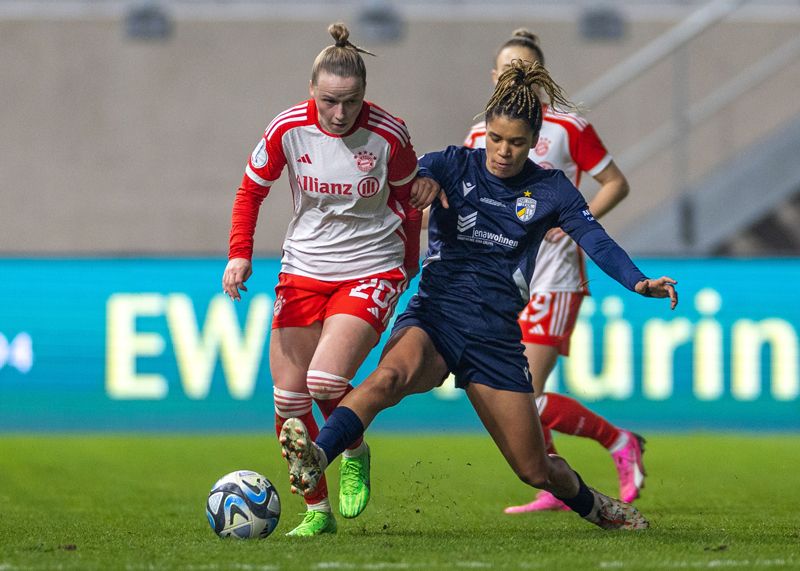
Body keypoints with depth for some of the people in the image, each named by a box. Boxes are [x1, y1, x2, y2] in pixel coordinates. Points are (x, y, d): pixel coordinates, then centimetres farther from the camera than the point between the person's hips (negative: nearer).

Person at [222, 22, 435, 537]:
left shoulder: (388, 134, -14)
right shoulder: (288, 129, -11)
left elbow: (409, 197, 5)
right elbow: (251, 191, 5)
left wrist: (409, 264, 15)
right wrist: (240, 255, -7)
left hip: (372, 272, -3)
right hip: (303, 272, 3)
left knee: (326, 381, -22)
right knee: (289, 397, -1)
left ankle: (355, 453, 11)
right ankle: (317, 511, 15)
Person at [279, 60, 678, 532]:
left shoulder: (551, 190, 6)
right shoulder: (455, 165, 3)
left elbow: (597, 241, -3)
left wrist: (639, 282, -22)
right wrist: (421, 181, -41)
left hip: (496, 336, 1)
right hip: (434, 317, -1)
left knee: (537, 471, 6)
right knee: (391, 374, -37)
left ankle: (592, 505, 38)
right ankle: (316, 459, -54)